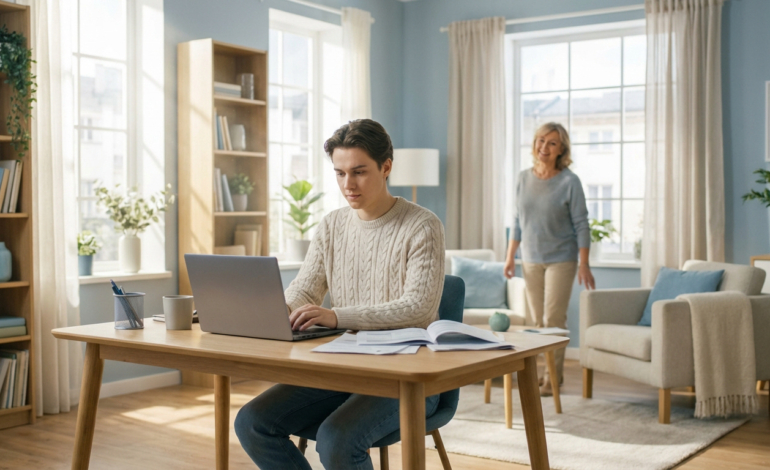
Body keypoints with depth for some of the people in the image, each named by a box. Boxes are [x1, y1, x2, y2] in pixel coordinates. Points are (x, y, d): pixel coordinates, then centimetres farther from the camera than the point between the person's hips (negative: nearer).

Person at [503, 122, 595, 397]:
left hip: (561, 260, -5)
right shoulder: (524, 179, 4)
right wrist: (510, 257, 8)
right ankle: (552, 371, 20)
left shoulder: (569, 182, -9)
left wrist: (584, 265, -12)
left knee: (553, 320, -7)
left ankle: (553, 377, 3)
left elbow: (581, 225, -8)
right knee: (539, 320, 8)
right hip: (531, 260, 5)